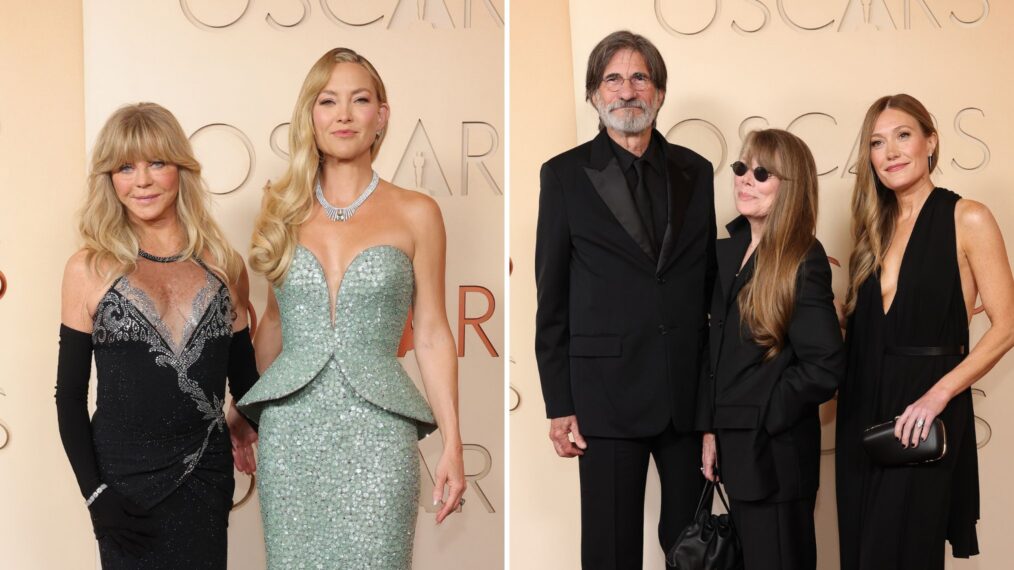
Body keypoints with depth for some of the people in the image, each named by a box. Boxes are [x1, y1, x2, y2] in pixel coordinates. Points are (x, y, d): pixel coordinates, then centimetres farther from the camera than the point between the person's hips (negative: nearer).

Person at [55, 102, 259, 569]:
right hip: (124, 481, -2)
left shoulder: (224, 266, 4)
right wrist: (94, 492, -8)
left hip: (206, 479, 2)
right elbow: (70, 395, -1)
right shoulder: (89, 269, -3)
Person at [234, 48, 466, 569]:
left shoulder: (415, 213, 3)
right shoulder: (284, 210, 10)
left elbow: (431, 335, 4)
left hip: (376, 430, -2)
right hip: (289, 429, 2)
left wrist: (453, 446, -1)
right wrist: (246, 418, 19)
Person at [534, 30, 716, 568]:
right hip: (608, 391, -2)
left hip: (691, 391, 3)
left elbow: (710, 280, 11)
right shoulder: (566, 175, 1)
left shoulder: (694, 172, 9)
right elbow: (552, 298, 0)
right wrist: (559, 405, -3)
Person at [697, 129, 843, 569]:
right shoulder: (728, 252, 8)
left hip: (776, 454, -7)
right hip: (735, 448, 7)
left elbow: (825, 367, -19)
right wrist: (711, 429, 6)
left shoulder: (804, 262, -15)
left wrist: (762, 418, -11)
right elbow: (716, 351, 10)